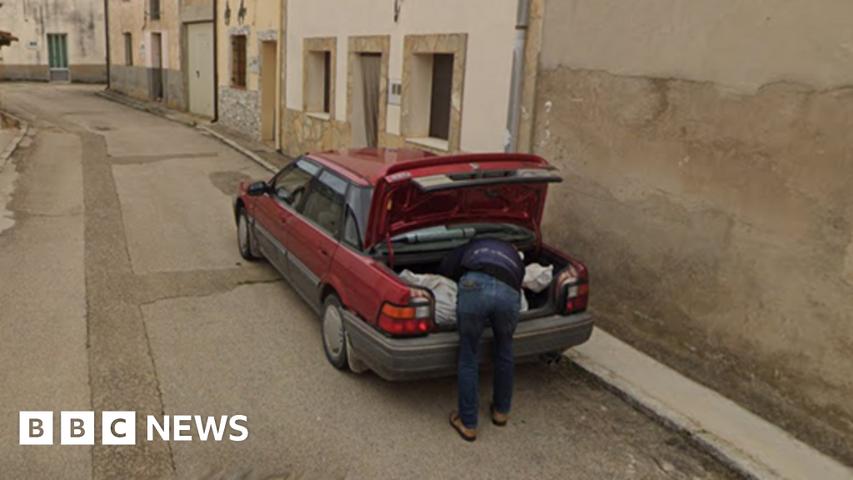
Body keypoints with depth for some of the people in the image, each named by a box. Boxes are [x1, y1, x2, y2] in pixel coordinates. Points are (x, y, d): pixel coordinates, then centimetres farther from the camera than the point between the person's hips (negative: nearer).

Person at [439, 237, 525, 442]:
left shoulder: (473, 246, 39)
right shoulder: (515, 256, 43)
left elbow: (445, 268, 24)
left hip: (475, 287, -2)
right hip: (509, 293, 2)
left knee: (468, 359, 14)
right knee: (504, 352, 28)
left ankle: (468, 424, 23)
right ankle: (502, 411, 43)